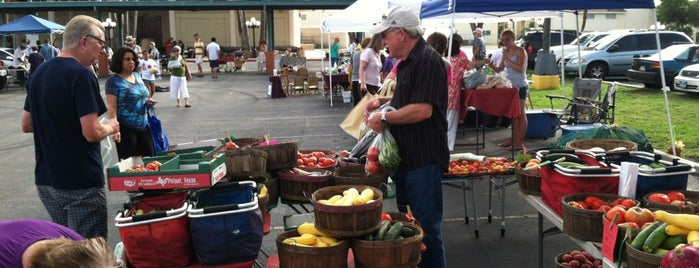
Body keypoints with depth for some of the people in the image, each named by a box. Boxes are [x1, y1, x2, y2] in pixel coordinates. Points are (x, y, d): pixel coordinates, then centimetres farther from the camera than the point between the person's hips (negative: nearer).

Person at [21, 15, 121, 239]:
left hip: (46, 180, 8)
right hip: (81, 182, -8)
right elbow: (92, 132, -22)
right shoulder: (82, 75, -17)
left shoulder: (40, 73, 8)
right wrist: (111, 127, -3)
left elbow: (27, 125, 15)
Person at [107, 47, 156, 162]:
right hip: (126, 128, -6)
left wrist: (148, 101, 3)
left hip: (144, 126, 7)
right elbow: (112, 108, -16)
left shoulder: (137, 76, 11)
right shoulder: (114, 81, -9)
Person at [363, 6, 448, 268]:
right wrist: (382, 101, 10)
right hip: (405, 156, 10)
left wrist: (385, 118, -16)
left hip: (423, 159, -10)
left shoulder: (427, 61, -18)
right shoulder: (407, 62, 13)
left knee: (426, 227, 0)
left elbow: (422, 109, -26)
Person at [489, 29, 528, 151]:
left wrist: (507, 59, -23)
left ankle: (520, 142, -2)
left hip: (520, 86, -7)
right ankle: (514, 139, 18)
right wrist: (491, 65, -6)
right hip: (510, 86, 7)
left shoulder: (520, 51, -9)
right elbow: (499, 69, 14)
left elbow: (520, 68, -22)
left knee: (520, 114, -4)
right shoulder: (506, 52, 12)